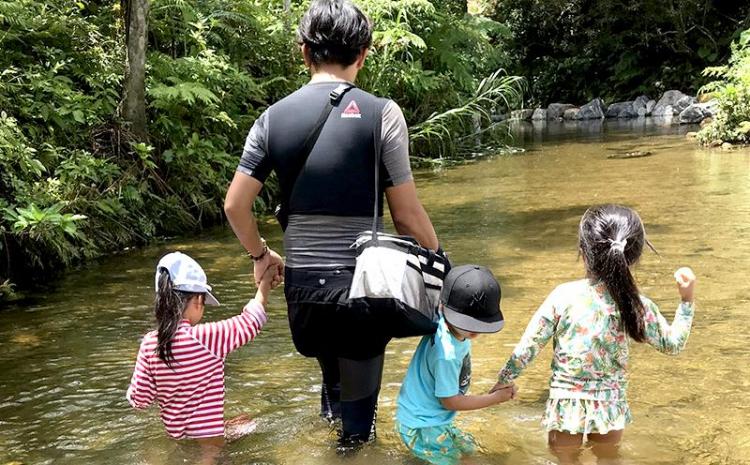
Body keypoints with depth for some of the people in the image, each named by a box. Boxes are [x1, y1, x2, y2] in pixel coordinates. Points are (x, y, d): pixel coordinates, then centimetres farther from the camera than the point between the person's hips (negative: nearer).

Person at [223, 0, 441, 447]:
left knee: (333, 377, 28)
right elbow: (406, 214, -8)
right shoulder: (381, 113, -9)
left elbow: (235, 205, 2)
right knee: (359, 399, 11)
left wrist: (260, 254, 20)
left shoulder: (274, 117, 2)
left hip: (301, 284, 4)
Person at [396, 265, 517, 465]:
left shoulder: (456, 328, -12)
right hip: (420, 426, -9)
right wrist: (496, 397, -13)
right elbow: (450, 401, -22)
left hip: (435, 420, 9)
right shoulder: (447, 354, -33)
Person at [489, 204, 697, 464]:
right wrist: (687, 300, 11)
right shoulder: (637, 306, -12)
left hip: (566, 404, -2)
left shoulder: (563, 296, -16)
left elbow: (528, 345, -10)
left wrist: (505, 379, 4)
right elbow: (673, 344, 4)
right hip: (610, 406, 2)